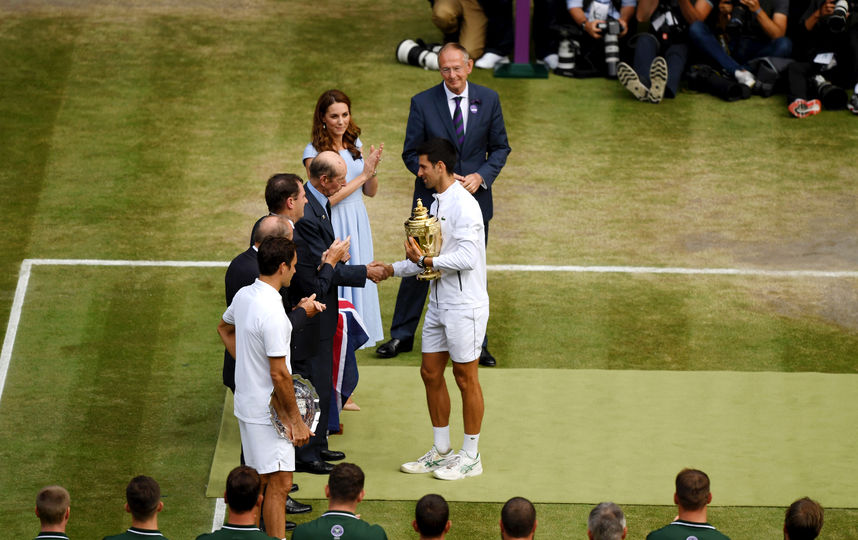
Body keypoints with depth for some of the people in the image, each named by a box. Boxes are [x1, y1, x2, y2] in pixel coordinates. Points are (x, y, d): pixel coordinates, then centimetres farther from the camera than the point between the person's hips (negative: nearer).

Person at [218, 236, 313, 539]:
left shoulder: (244, 295, 3)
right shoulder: (273, 313, -25)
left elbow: (224, 328, 26)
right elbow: (279, 374, -23)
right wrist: (296, 420, -15)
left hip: (247, 403, 9)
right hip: (269, 411, -9)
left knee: (258, 480, 19)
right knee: (279, 484, -6)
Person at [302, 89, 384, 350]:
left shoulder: (354, 144, 5)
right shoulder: (314, 151, -14)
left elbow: (371, 191, 9)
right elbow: (325, 198, -18)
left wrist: (373, 170, -12)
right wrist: (363, 175, -17)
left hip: (358, 223, 6)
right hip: (332, 226, -6)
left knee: (357, 284, 12)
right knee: (334, 287, -1)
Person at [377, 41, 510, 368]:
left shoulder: (488, 100, 0)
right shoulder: (423, 103, -6)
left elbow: (500, 147, 6)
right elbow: (411, 153, -2)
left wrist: (482, 176, -11)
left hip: (475, 198, 2)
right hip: (432, 200, -1)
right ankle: (402, 336, 18)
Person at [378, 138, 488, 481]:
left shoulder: (463, 205, -17)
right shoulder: (437, 203, 13)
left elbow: (466, 257, -26)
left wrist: (425, 261, -25)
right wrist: (391, 270, 18)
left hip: (464, 306, -9)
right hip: (439, 303, 9)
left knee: (465, 377, 0)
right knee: (431, 373, 12)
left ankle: (471, 457, 10)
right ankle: (441, 451, 23)